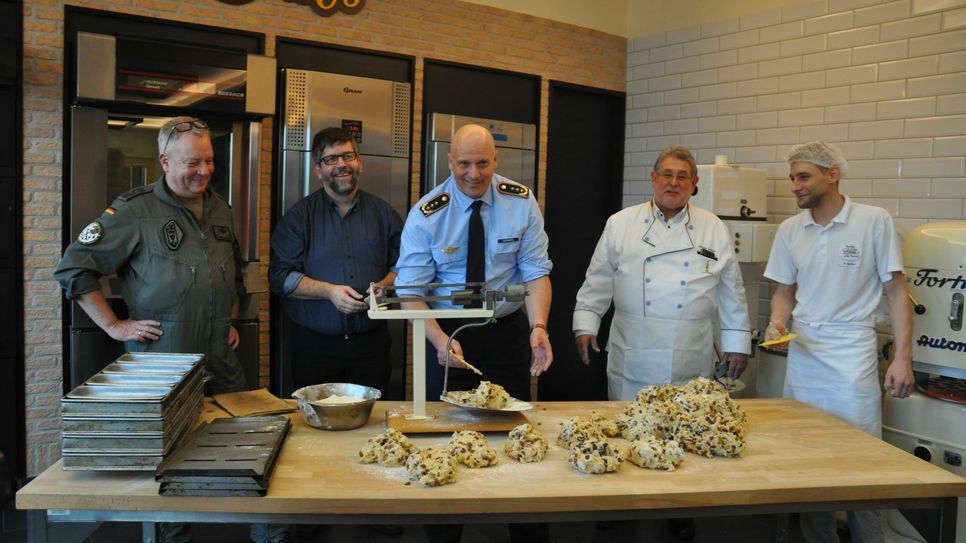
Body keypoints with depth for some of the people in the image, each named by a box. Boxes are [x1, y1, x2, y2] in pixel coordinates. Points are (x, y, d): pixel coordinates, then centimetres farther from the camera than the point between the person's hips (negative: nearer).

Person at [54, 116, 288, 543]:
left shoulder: (220, 210, 10)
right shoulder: (135, 210, -10)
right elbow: (73, 267, -8)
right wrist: (114, 325, -9)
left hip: (221, 363, 5)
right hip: (161, 365, -5)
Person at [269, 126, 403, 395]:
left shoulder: (383, 213, 9)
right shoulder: (299, 216, 2)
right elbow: (280, 276, -4)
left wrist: (384, 286, -9)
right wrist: (328, 291, -16)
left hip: (371, 343, 2)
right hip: (314, 345, -1)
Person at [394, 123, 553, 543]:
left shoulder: (521, 202, -7)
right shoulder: (427, 214, -12)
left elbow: (536, 271, -8)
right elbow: (410, 290, -15)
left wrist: (538, 326, -25)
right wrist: (440, 341, -30)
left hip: (507, 331, 1)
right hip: (447, 333, -1)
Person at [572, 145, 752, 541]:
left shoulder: (714, 230, 4)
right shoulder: (621, 224, 2)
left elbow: (731, 292, 8)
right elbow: (598, 282, 5)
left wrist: (737, 342, 7)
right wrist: (586, 324, -1)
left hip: (690, 361, 1)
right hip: (632, 358, 0)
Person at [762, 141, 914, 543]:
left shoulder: (875, 222, -6)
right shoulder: (789, 230, 5)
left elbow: (896, 291, -4)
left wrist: (903, 357, -9)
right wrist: (778, 322, -7)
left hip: (852, 360, -4)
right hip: (802, 357, 4)